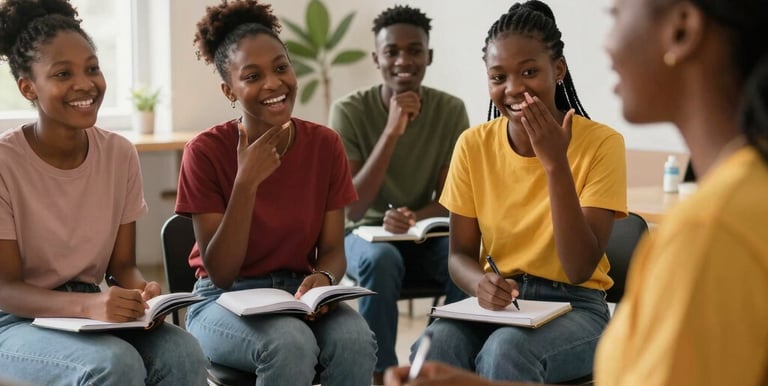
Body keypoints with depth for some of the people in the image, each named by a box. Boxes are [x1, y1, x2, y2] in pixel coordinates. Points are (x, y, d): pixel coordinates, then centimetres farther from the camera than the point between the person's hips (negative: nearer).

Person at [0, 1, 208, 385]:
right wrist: (87, 305, -33)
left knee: (183, 353, -25)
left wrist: (142, 290, -19)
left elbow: (123, 264, 6)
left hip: (92, 312, 4)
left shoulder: (120, 154, 0)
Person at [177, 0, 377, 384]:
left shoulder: (326, 145, -3)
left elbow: (332, 250, 1)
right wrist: (246, 182, -25)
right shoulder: (205, 151, -13)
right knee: (291, 345, -35)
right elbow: (220, 273, -14)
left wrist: (323, 279, -24)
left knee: (356, 340, -29)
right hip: (225, 301, -3)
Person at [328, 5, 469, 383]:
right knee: (382, 259, -36)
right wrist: (392, 131, -30)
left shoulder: (451, 110, -8)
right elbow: (354, 209, -21)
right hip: (366, 233, -2)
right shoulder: (349, 111, -15)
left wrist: (414, 217, -29)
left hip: (426, 236, 2)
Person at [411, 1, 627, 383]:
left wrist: (555, 163, -24)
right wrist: (480, 282, -22)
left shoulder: (600, 143, -11)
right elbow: (459, 254, 2)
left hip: (573, 306, -2)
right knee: (434, 346, -31)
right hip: (494, 305, 2)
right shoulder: (473, 145, 0)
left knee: (505, 349, -34)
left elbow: (580, 270, -15)